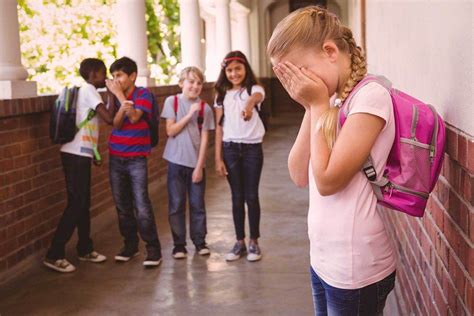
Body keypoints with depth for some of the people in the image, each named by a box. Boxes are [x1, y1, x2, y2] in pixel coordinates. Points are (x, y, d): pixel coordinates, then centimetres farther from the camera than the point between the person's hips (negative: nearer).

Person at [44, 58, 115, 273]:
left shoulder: (85, 91, 18)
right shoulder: (88, 90, -10)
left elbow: (103, 117, 18)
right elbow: (109, 118, -17)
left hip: (79, 154, 10)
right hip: (77, 154, -10)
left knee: (83, 203, 15)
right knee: (76, 204, -7)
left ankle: (85, 249, 25)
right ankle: (54, 255, -3)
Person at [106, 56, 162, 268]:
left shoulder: (143, 94, -3)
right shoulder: (114, 96, 6)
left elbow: (135, 117, -18)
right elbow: (116, 124, -6)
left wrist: (121, 95, -12)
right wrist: (122, 103, -23)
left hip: (137, 159, -4)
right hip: (116, 159, 4)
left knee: (142, 206, -9)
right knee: (122, 206, 9)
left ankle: (153, 248, 1)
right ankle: (130, 245, 23)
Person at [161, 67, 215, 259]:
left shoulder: (204, 108, 1)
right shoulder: (172, 101, 0)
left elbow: (205, 139, -2)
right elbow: (170, 131, -6)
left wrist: (199, 166, -7)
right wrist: (189, 115, -15)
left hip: (196, 163, 1)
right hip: (176, 161, -1)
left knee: (197, 204, 7)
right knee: (176, 205, 3)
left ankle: (200, 241, 21)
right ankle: (179, 244, 13)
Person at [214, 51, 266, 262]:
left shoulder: (254, 89, -4)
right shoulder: (222, 95, 6)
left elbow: (256, 97, -31)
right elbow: (219, 127, 5)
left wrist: (249, 105, -56)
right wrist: (218, 158, 0)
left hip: (252, 148, -2)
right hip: (230, 149, 2)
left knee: (251, 196, 3)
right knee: (237, 197, 9)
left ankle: (254, 242, 17)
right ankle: (240, 243, 19)